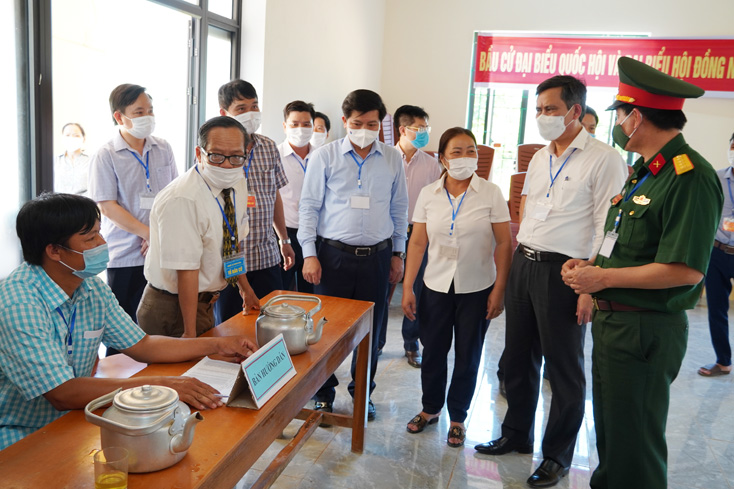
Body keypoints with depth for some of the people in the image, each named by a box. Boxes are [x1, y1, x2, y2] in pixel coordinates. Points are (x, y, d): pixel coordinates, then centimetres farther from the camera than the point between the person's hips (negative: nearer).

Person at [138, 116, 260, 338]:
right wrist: (190, 334, -23)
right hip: (172, 308, -8)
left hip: (205, 301, 8)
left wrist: (245, 288, 16)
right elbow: (186, 270, -27)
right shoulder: (181, 200, -27)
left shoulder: (238, 184, -2)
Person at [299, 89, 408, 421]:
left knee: (370, 330, 10)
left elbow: (399, 209, 13)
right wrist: (309, 254, -6)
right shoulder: (325, 157, -1)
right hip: (333, 254, -2)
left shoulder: (392, 160, 6)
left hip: (377, 257, 2)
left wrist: (398, 254, 11)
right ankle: (324, 394, 24)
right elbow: (309, 207, 0)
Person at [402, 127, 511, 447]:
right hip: (437, 287, 2)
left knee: (468, 356, 9)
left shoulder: (491, 194, -6)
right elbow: (417, 243, 2)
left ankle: (457, 417, 28)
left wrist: (499, 289, -8)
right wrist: (407, 287, -1)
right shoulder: (428, 195, 0)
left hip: (476, 289, -1)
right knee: (433, 351, 10)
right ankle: (431, 408, 33)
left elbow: (504, 244, -5)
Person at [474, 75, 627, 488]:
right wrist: (517, 262, 14)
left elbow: (607, 231, -15)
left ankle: (558, 456, 24)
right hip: (523, 265, 7)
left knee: (564, 370, 7)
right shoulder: (540, 158, 13)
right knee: (519, 358, 16)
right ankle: (517, 435, 35)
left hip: (563, 272, -7)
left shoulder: (603, 159, -10)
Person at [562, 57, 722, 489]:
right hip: (612, 319, 9)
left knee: (634, 444, 7)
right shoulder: (645, 171, 12)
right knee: (608, 432, 24)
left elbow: (684, 270, -26)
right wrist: (590, 265, 3)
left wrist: (603, 278, -19)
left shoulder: (690, 178, -20)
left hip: (646, 331, -9)